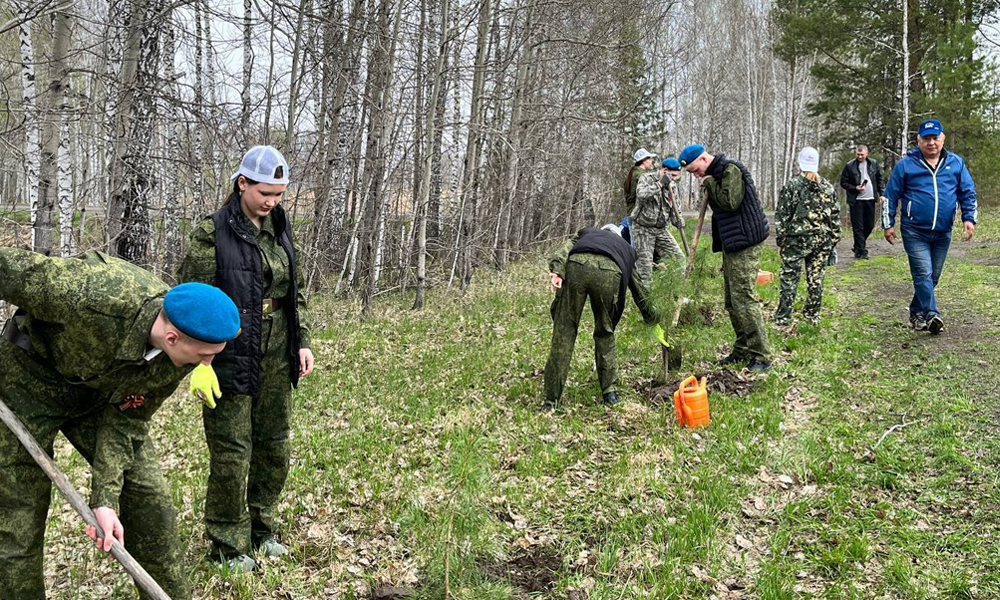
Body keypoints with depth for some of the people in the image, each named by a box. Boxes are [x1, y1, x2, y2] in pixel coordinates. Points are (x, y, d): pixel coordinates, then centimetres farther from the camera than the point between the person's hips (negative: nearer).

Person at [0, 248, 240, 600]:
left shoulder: (176, 359, -22)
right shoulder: (90, 297, -41)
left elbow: (125, 421, -12)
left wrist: (105, 499, -20)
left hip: (100, 389, 4)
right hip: (30, 377, -4)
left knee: (147, 495, 2)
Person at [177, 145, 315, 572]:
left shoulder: (280, 228, 8)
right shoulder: (213, 231, -9)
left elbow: (296, 292, 15)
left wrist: (302, 342, 10)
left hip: (276, 358, 6)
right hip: (231, 356, -6)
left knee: (273, 446, 14)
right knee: (232, 453, 2)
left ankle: (261, 528, 32)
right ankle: (228, 544, 18)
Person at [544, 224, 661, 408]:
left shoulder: (585, 233, 41)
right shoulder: (625, 248, 42)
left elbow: (565, 249, 16)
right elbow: (639, 289, 47)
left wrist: (557, 271, -1)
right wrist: (652, 318, 58)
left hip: (576, 265, 0)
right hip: (609, 273, 0)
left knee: (564, 333, 6)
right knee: (605, 333, 22)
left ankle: (551, 400, 5)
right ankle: (610, 392, 22)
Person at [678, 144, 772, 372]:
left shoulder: (731, 169, -12)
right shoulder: (714, 175, 17)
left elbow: (730, 202, -23)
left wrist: (710, 183, -13)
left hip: (744, 245, -10)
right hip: (730, 245, 10)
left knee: (744, 298, -12)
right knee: (732, 302, 13)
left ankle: (761, 356, -8)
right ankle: (742, 350, 23)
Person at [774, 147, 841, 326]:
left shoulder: (792, 185, -7)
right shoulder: (828, 187, 5)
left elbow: (782, 216, -7)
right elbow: (835, 217, 8)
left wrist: (780, 241, 0)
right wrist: (833, 240, 14)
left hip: (797, 239, -4)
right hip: (823, 241, 4)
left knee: (789, 277, 2)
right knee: (816, 277, 11)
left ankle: (783, 317, 4)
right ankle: (813, 314, 21)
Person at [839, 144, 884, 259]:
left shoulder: (874, 164, 5)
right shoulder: (849, 166, -5)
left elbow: (879, 179, 14)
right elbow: (843, 182, 0)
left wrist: (881, 194, 5)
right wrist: (855, 188, -15)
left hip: (870, 199, 4)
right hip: (856, 201, -4)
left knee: (869, 225, 11)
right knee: (858, 227, -3)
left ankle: (858, 247, 30)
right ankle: (861, 251, 2)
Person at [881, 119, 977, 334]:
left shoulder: (956, 163, 6)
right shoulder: (906, 164, -2)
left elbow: (968, 192, 11)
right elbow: (890, 196, 3)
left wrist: (969, 218, -1)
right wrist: (888, 224, 0)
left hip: (943, 233, 4)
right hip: (914, 231, -4)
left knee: (933, 276, 10)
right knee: (923, 273, -14)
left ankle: (917, 313, 23)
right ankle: (932, 315, -19)